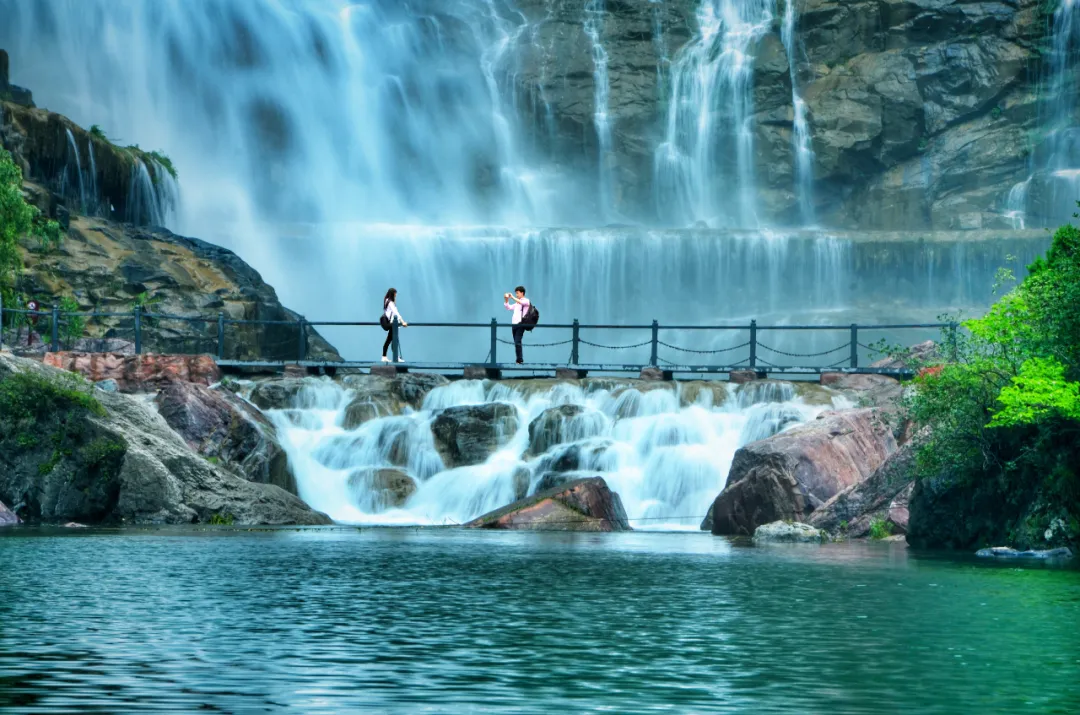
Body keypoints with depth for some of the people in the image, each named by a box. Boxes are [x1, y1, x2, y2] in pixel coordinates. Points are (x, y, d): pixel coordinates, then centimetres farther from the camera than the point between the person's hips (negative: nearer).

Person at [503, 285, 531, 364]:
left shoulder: (526, 301, 1)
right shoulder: (517, 303, 24)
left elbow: (521, 302, -20)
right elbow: (508, 307, 28)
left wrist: (512, 297, -19)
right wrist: (506, 300, 14)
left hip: (520, 324, -8)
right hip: (514, 324, 8)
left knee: (517, 342, -16)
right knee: (516, 343, 6)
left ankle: (520, 360, -15)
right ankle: (519, 360, 8)